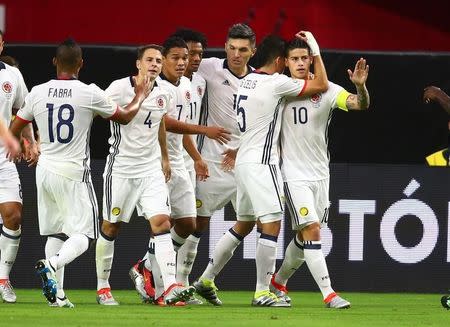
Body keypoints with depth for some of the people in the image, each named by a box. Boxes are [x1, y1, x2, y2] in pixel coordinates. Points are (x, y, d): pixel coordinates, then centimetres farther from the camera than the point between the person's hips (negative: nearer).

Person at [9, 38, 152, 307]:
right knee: (82, 235, 0)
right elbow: (125, 117, 7)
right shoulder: (90, 94, -9)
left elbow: (14, 131, 13)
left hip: (45, 171, 4)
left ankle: (57, 294, 6)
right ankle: (52, 264, -29)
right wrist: (140, 98, 27)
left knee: (55, 232, 13)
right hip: (73, 173, -4)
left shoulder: (37, 93, 1)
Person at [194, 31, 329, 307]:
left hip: (245, 160, 9)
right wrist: (315, 49, 1)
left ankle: (206, 279, 22)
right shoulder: (276, 83, -12)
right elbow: (322, 86, -7)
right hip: (261, 163, -9)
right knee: (272, 224, -8)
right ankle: (262, 292, -9)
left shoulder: (248, 81, 13)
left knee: (243, 225, 18)